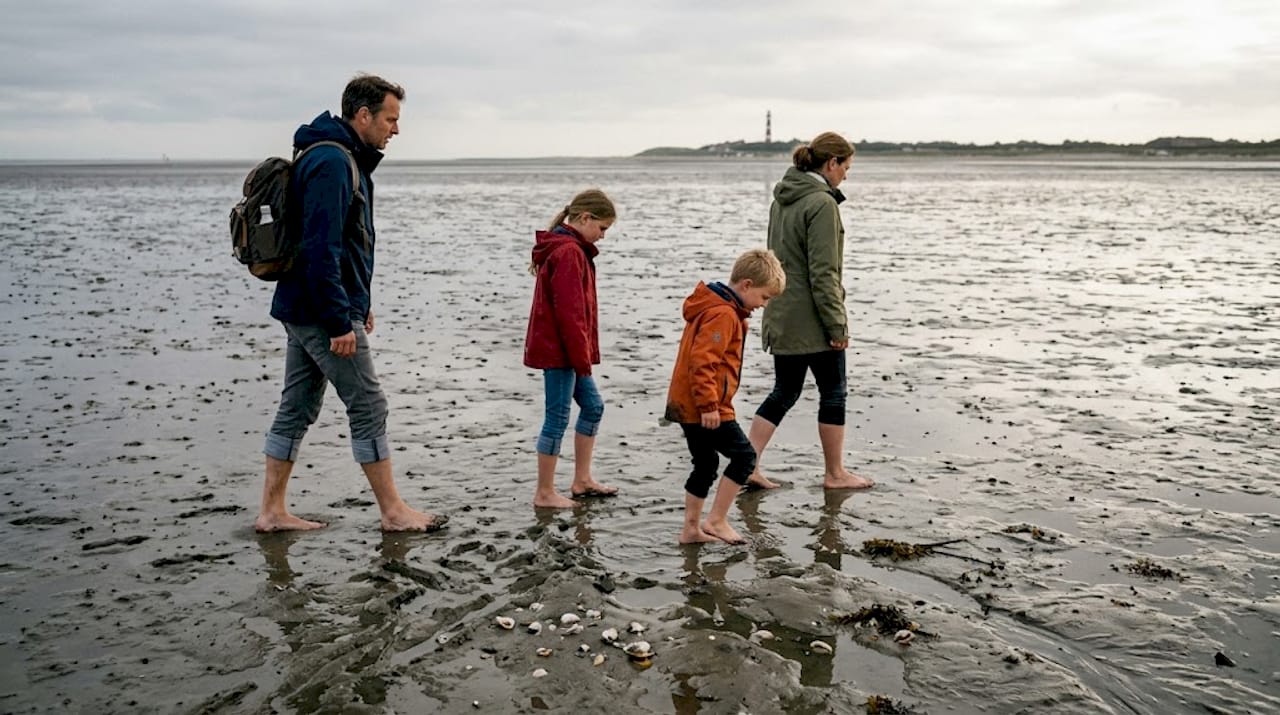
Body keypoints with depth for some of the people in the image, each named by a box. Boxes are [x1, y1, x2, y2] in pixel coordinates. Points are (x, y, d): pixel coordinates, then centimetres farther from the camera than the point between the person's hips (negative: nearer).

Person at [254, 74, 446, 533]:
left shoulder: (339, 159, 16)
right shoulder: (332, 163, -17)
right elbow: (321, 249, -23)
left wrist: (357, 303, 23)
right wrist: (341, 321, -23)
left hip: (300, 310, 10)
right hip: (322, 311, -10)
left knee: (297, 409, 12)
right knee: (368, 407, -3)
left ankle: (272, 511, 19)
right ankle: (393, 512, 7)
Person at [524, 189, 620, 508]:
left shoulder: (567, 248, 15)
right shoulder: (568, 253, -18)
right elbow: (568, 311, -22)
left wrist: (582, 354, 18)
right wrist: (582, 358, -18)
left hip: (558, 348, 11)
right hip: (559, 350, -11)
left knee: (592, 405, 17)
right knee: (558, 417, -2)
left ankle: (582, 480, 25)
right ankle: (544, 493, 8)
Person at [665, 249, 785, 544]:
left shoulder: (712, 307, 17)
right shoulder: (723, 314, -17)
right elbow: (702, 361, -25)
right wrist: (709, 405, -25)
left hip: (688, 405, 11)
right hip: (703, 407, -11)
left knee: (705, 464, 16)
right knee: (744, 455, -4)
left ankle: (691, 528, 23)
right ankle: (716, 520, -1)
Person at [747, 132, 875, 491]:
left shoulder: (783, 197, 11)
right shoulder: (822, 203, -16)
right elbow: (824, 273, -20)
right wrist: (837, 325, -15)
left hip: (781, 316, 8)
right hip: (812, 320, -8)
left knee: (784, 391, 15)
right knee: (832, 392, 6)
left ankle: (749, 463, 9)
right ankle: (835, 474, 17)